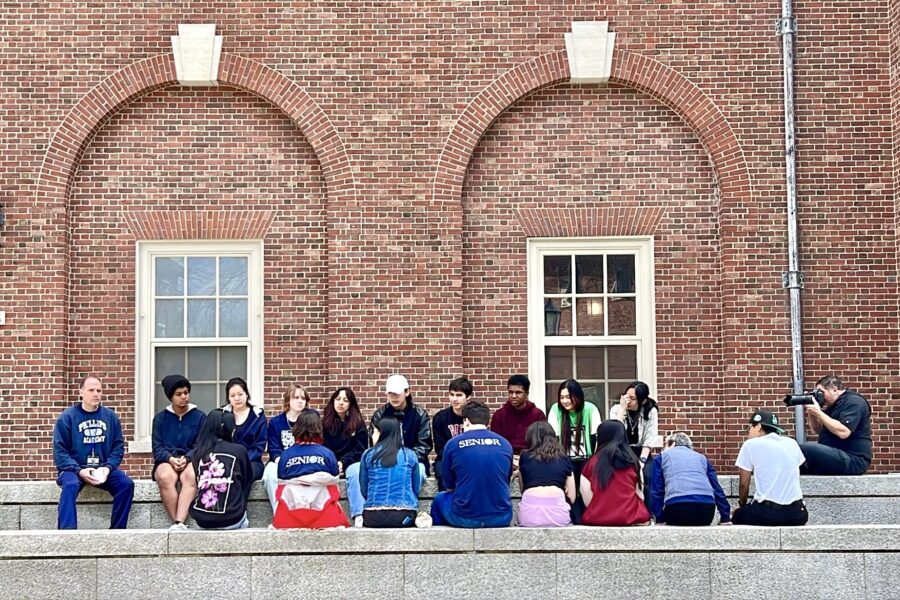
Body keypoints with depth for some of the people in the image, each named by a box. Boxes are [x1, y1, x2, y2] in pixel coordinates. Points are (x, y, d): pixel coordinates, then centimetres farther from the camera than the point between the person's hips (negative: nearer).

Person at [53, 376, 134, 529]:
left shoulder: (111, 416, 8)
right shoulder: (67, 417, -2)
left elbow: (118, 447, 7)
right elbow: (60, 451, -5)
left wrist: (108, 467, -11)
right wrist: (79, 471, -19)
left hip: (103, 469, 3)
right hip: (74, 469, -3)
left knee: (126, 484, -22)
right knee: (70, 485, -35)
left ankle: (118, 530, -14)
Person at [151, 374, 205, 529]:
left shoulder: (200, 416, 10)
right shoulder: (160, 418, 12)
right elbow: (157, 447, 5)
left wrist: (186, 459, -18)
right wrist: (170, 459, -17)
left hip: (191, 460, -1)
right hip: (167, 461, 1)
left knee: (190, 476, -38)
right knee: (165, 477, -36)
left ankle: (179, 523, -48)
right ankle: (177, 523, -35)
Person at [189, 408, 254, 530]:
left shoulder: (198, 451, 2)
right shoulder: (239, 450, -3)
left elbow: (198, 482, 12)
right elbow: (248, 480, 12)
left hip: (201, 520, 2)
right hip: (231, 520, -2)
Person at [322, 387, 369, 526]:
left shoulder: (358, 423, 4)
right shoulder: (325, 423, 8)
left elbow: (360, 450, 1)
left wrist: (343, 462, -14)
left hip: (351, 462, -1)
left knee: (356, 471, -36)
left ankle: (358, 515, -46)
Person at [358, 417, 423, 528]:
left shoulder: (368, 454, 5)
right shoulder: (410, 455, 6)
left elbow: (364, 490, 9)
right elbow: (416, 489, 12)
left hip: (374, 518, 1)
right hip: (404, 516, 0)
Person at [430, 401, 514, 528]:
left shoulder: (452, 444, -2)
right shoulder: (505, 444, 3)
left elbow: (449, 486, 8)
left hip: (464, 519, -2)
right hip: (501, 519, 2)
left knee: (439, 499, 30)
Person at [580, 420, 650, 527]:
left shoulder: (592, 462, 6)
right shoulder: (632, 461, 7)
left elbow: (588, 501, 4)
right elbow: (639, 496, 7)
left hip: (597, 519, -1)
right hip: (629, 519, 1)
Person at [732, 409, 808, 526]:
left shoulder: (751, 444, 0)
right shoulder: (792, 443, 13)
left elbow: (744, 484, 5)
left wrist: (741, 505, 24)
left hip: (767, 513, -3)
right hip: (796, 513, 3)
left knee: (737, 515, 26)